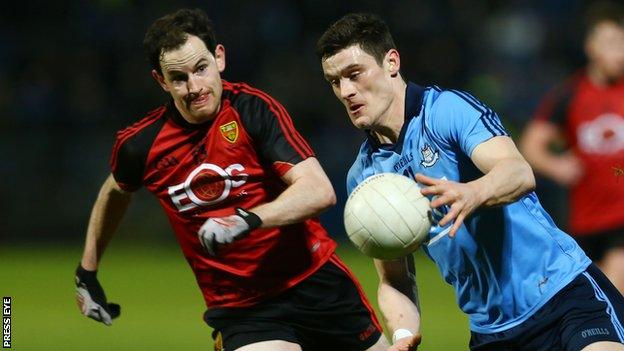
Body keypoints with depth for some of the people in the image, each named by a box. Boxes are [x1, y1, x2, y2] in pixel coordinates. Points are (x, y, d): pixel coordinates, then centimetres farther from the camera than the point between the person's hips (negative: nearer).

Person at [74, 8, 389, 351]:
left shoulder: (253, 108, -13)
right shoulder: (140, 145, -6)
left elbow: (319, 191, -22)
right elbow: (115, 193, 19)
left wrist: (248, 219, -35)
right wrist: (87, 272, 23)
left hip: (316, 280, 0)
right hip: (239, 307, 0)